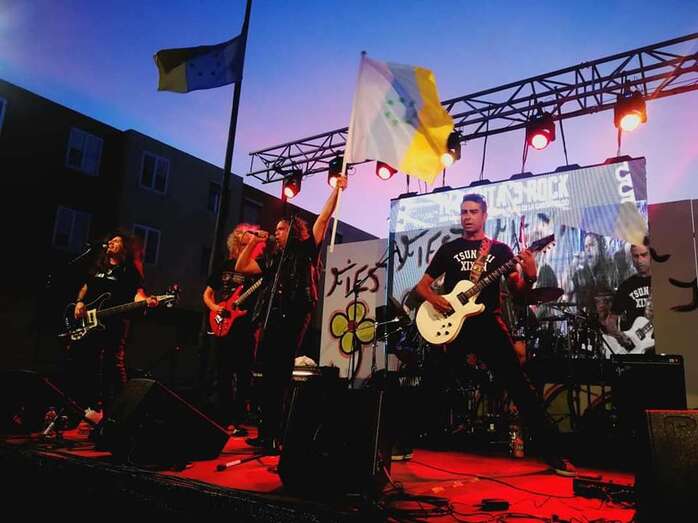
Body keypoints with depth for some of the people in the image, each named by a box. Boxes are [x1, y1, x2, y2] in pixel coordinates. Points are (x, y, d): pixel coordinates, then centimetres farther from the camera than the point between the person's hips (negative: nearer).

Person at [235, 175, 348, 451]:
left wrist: (336, 190, -2)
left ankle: (276, 436, 1)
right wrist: (252, 242, 19)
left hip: (293, 317, -6)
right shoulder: (272, 259, 23)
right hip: (272, 319, 6)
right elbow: (241, 267, 21)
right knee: (269, 376, 9)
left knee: (280, 376, -6)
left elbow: (323, 218, 1)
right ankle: (267, 433, 18)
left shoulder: (306, 250, 8)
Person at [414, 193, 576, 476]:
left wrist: (530, 276, -18)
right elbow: (422, 285, 11)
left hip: (488, 325, 0)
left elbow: (518, 290, 5)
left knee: (519, 386, -4)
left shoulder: (499, 249, 10)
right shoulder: (448, 248, 11)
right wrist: (434, 299, -11)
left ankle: (550, 452, 4)